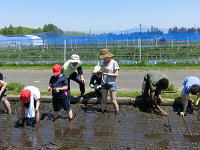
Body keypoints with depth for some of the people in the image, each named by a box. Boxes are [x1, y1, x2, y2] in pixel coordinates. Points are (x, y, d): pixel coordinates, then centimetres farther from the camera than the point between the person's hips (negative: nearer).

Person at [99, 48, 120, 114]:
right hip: (104, 84, 5)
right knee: (103, 100, 6)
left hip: (112, 84, -4)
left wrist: (106, 74, -18)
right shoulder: (104, 63, 9)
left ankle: (117, 112, 12)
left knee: (113, 101, -2)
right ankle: (103, 111, 16)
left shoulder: (114, 63, -7)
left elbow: (116, 74, -10)